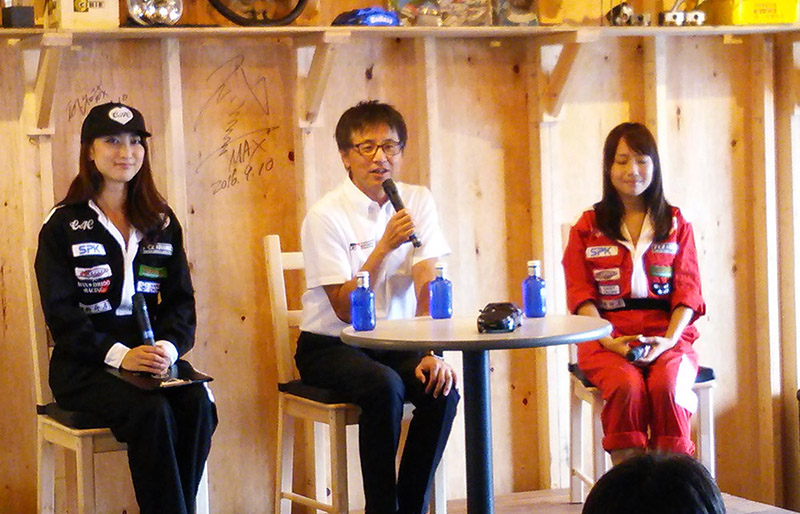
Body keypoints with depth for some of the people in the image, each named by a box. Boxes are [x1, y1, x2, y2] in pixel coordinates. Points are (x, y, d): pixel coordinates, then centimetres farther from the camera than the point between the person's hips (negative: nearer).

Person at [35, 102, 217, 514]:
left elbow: (180, 299, 11)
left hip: (153, 354, 4)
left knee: (198, 405, -27)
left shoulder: (161, 223, 16)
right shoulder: (63, 226, 4)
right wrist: (117, 354, -20)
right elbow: (61, 312, -5)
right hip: (85, 364, -3)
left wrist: (170, 346, -12)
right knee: (151, 412, -32)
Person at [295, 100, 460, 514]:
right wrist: (385, 245, -25)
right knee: (384, 386, -33)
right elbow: (345, 309, -17)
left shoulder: (418, 201, 0)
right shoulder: (326, 216, -13)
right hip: (331, 347, -4)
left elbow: (427, 287, -7)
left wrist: (431, 353, -20)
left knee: (442, 388, -24)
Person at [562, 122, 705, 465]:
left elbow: (688, 289, 7)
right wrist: (609, 342, -13)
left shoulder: (676, 224, 16)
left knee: (667, 385, -32)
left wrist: (668, 340, -11)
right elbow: (581, 294, 4)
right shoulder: (587, 228, 14)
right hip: (607, 337, -1)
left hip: (668, 336, 1)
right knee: (627, 385, -33)